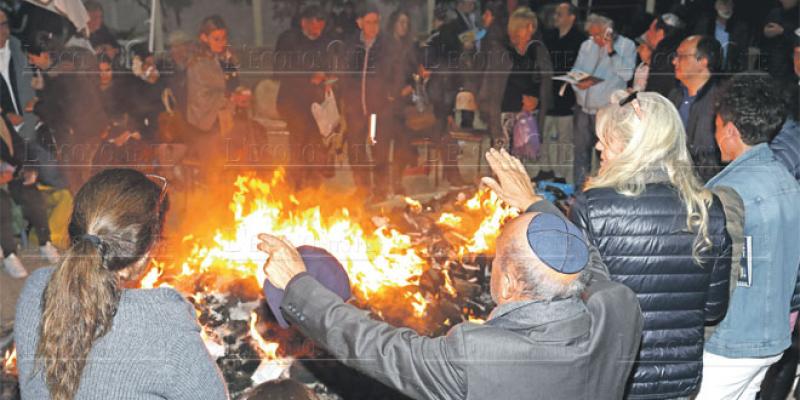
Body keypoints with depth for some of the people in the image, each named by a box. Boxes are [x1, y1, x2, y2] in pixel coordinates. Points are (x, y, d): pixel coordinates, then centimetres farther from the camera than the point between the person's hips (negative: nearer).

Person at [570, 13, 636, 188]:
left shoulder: (626, 45, -2)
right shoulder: (586, 45, 12)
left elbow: (627, 74, -13)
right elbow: (575, 71, 9)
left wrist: (611, 51, -15)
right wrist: (578, 83, -13)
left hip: (607, 110, -4)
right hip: (583, 108, 5)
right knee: (581, 151, 9)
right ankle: (579, 190, 19)